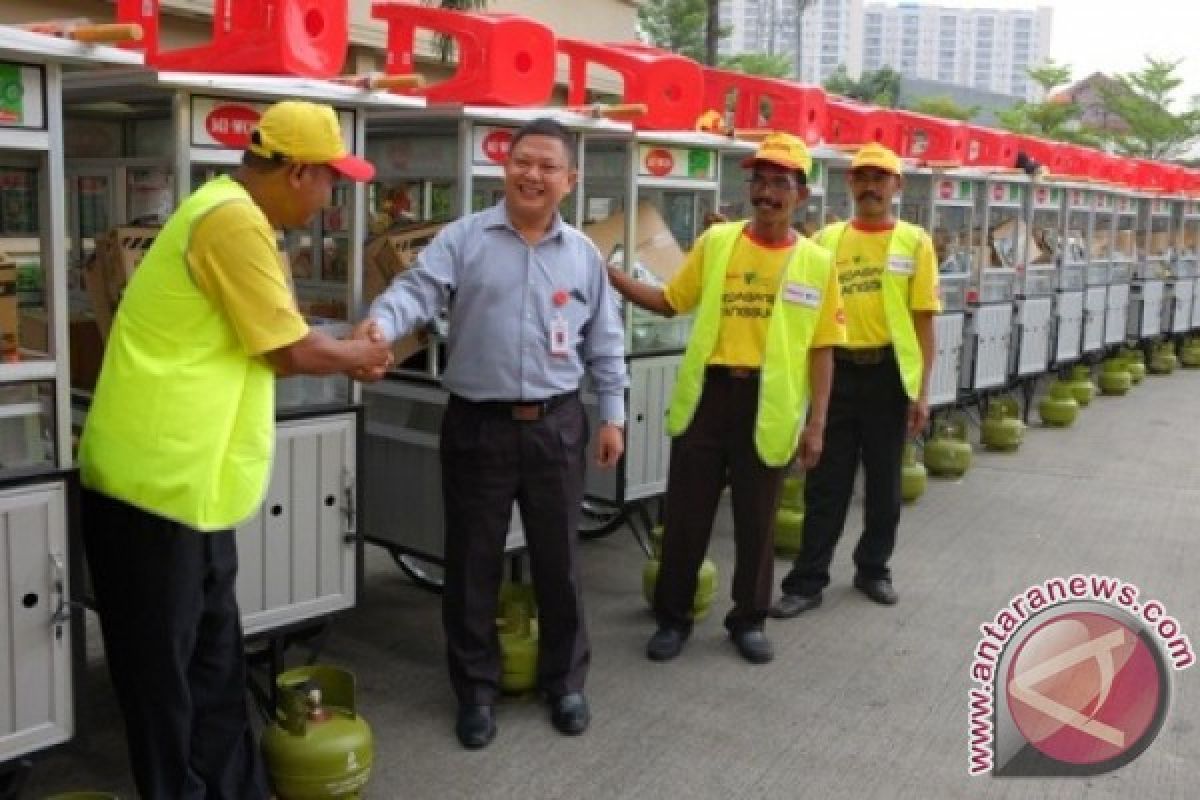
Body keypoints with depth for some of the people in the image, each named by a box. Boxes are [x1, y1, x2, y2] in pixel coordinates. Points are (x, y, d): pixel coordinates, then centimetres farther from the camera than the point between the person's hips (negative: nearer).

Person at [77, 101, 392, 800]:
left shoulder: (235, 216, 15)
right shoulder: (233, 220, -18)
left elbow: (260, 348, 19)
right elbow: (290, 351, -13)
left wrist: (349, 356, 14)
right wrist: (360, 355, 5)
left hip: (185, 478, 10)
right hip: (159, 479, -10)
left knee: (214, 657, 17)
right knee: (165, 666, 5)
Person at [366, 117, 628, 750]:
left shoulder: (583, 254, 7)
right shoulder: (462, 239, -2)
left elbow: (604, 344, 10)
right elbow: (416, 290, -16)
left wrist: (613, 415, 8)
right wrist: (380, 327, -37)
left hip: (556, 425, 2)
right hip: (477, 425, -2)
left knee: (557, 560, 12)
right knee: (472, 563, 8)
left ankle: (564, 680, 31)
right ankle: (476, 689, 26)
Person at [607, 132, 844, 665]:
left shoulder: (816, 263, 0)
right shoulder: (716, 241, 3)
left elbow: (820, 350, 1)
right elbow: (671, 302, 9)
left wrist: (817, 422, -2)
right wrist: (612, 277, -4)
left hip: (768, 405, -1)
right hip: (707, 395, 1)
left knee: (756, 521, 11)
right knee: (685, 515, 8)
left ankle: (748, 620, 30)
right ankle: (673, 618, 25)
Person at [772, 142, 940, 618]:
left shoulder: (914, 242, 0)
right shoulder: (828, 239, 4)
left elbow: (923, 321, -2)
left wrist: (922, 389, -5)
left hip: (889, 373, 0)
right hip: (836, 370, 1)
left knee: (884, 480, 13)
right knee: (826, 482, 5)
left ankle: (873, 569, 30)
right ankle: (807, 581, 13)